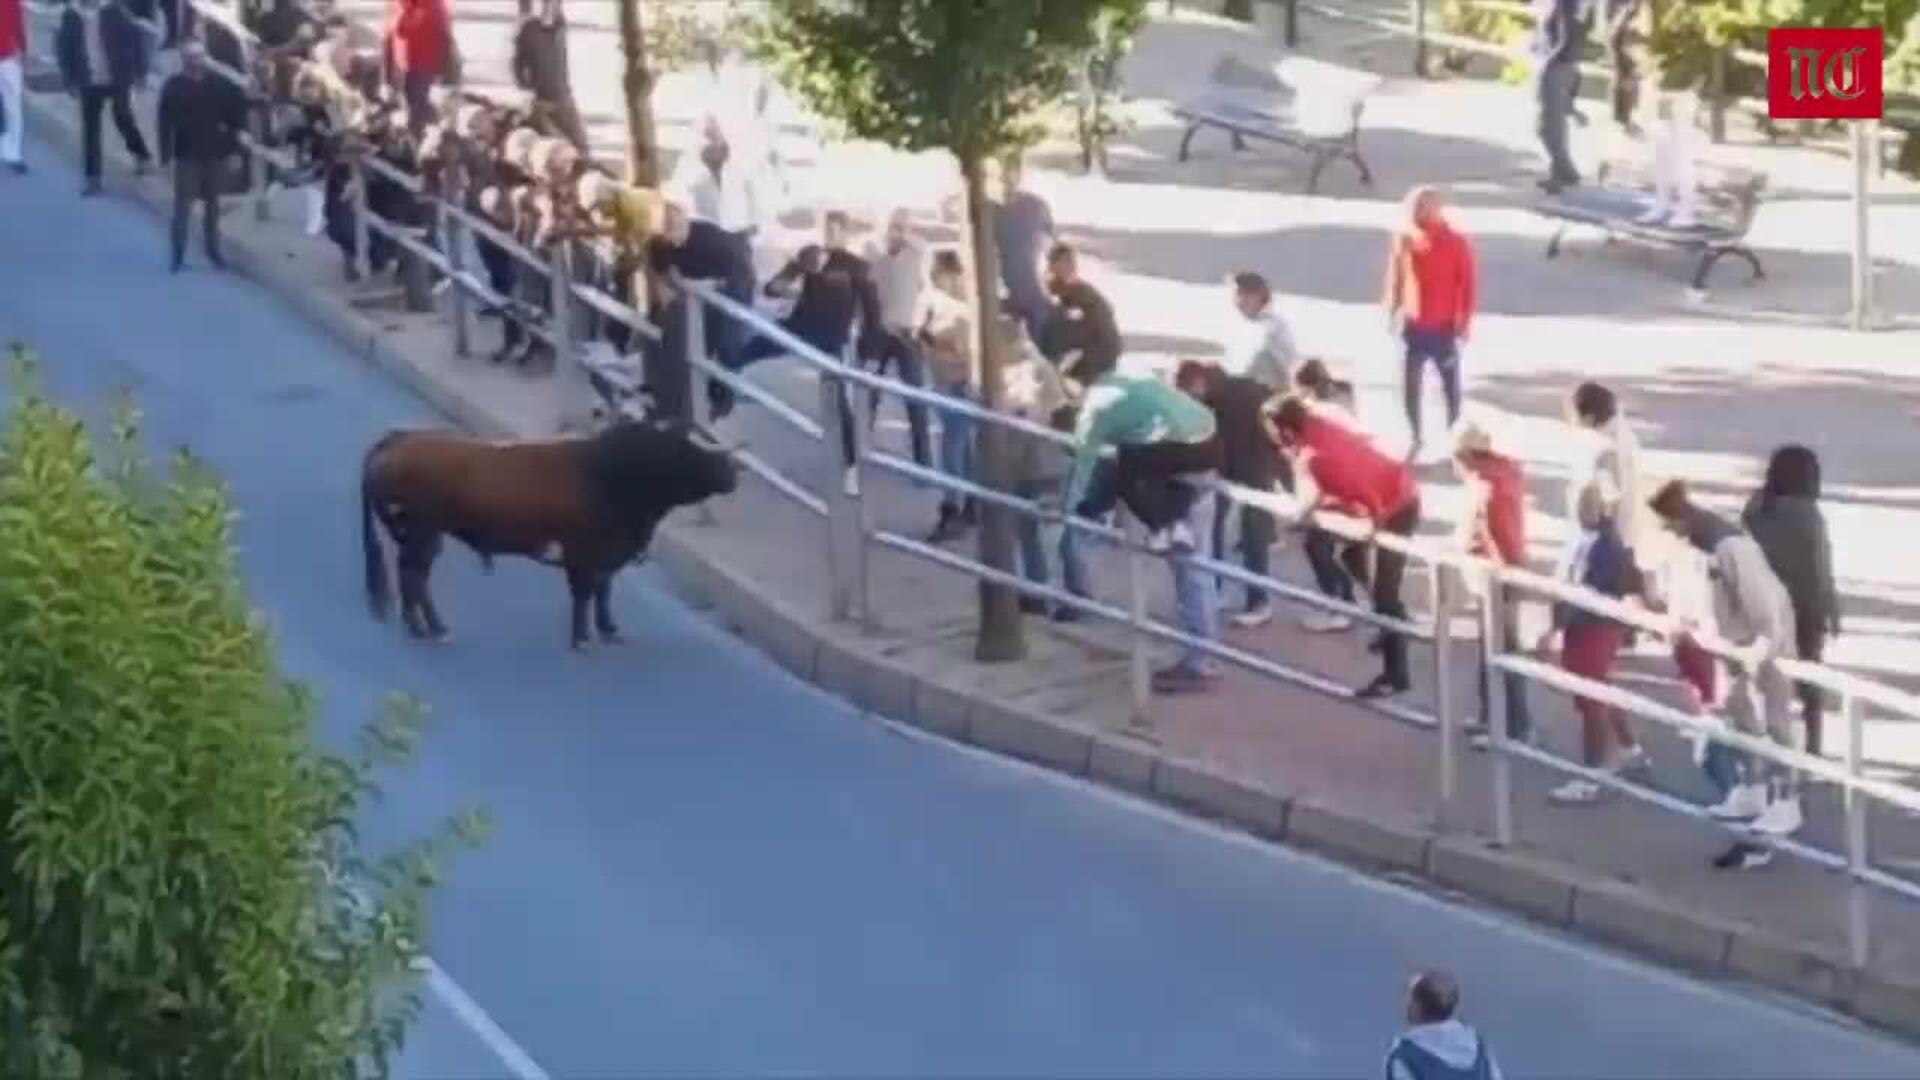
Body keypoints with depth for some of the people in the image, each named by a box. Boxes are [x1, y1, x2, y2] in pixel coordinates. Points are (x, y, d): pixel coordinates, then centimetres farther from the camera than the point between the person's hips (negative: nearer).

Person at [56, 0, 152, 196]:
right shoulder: (71, 17, -2)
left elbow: (135, 36, -5)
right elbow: (63, 47, 8)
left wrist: (139, 69, -7)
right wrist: (70, 80, 4)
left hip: (118, 78, -2)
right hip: (90, 82, 2)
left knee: (123, 118, 4)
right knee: (90, 128, 1)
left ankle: (142, 157, 32)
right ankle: (93, 178, 7)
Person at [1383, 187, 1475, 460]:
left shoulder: (1457, 242, -11)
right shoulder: (1404, 239, -4)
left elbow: (1467, 286, -7)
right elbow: (1395, 280, 6)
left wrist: (1463, 323, -10)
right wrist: (1392, 313, 5)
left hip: (1444, 327, -2)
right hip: (1413, 326, 2)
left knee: (1450, 386, 10)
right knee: (1410, 386, 5)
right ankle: (1414, 439, 22)